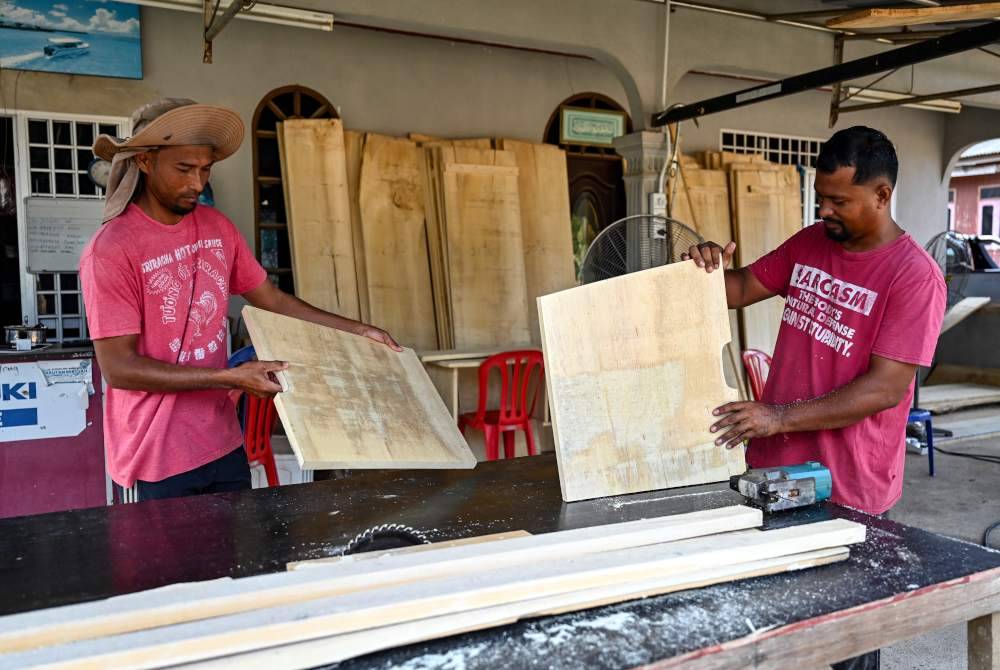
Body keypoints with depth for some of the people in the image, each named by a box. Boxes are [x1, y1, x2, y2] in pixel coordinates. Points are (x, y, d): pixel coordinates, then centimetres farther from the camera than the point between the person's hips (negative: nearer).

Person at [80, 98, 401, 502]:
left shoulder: (217, 227, 3)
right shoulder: (111, 250, -17)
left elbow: (271, 300, 12)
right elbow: (118, 368, -18)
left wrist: (358, 331, 7)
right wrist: (230, 378, -22)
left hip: (224, 441, 6)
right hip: (158, 455, -6)